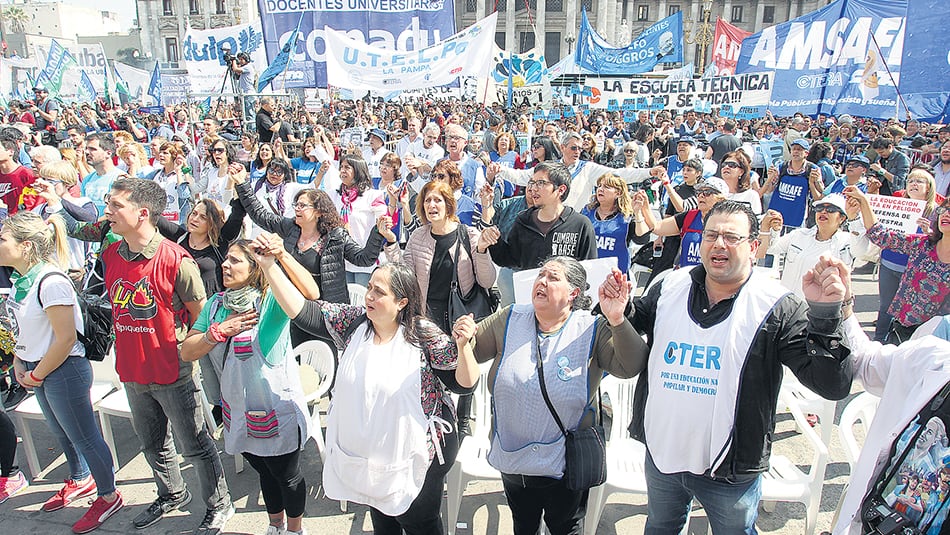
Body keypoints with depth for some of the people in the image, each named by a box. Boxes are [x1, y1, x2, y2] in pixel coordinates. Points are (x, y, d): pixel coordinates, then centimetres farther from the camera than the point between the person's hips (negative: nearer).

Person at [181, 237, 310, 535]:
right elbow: (187, 353, -1)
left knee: (287, 477, 16)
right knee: (265, 473, 27)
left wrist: (279, 256, -49)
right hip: (238, 415, 6)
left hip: (277, 414, -6)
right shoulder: (216, 304, 1)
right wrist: (219, 331, -17)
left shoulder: (271, 300, -19)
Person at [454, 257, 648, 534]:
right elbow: (472, 350, 1)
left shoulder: (592, 330, -13)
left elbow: (630, 367, -24)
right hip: (512, 459, 3)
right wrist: (463, 339, -21)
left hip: (566, 466, -2)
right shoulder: (509, 320, -6)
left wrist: (617, 320, -37)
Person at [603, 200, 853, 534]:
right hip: (661, 456, 3)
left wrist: (824, 314, -33)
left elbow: (832, 385, -20)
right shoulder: (669, 289, -4)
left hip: (731, 473, -3)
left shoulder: (777, 309, -15)